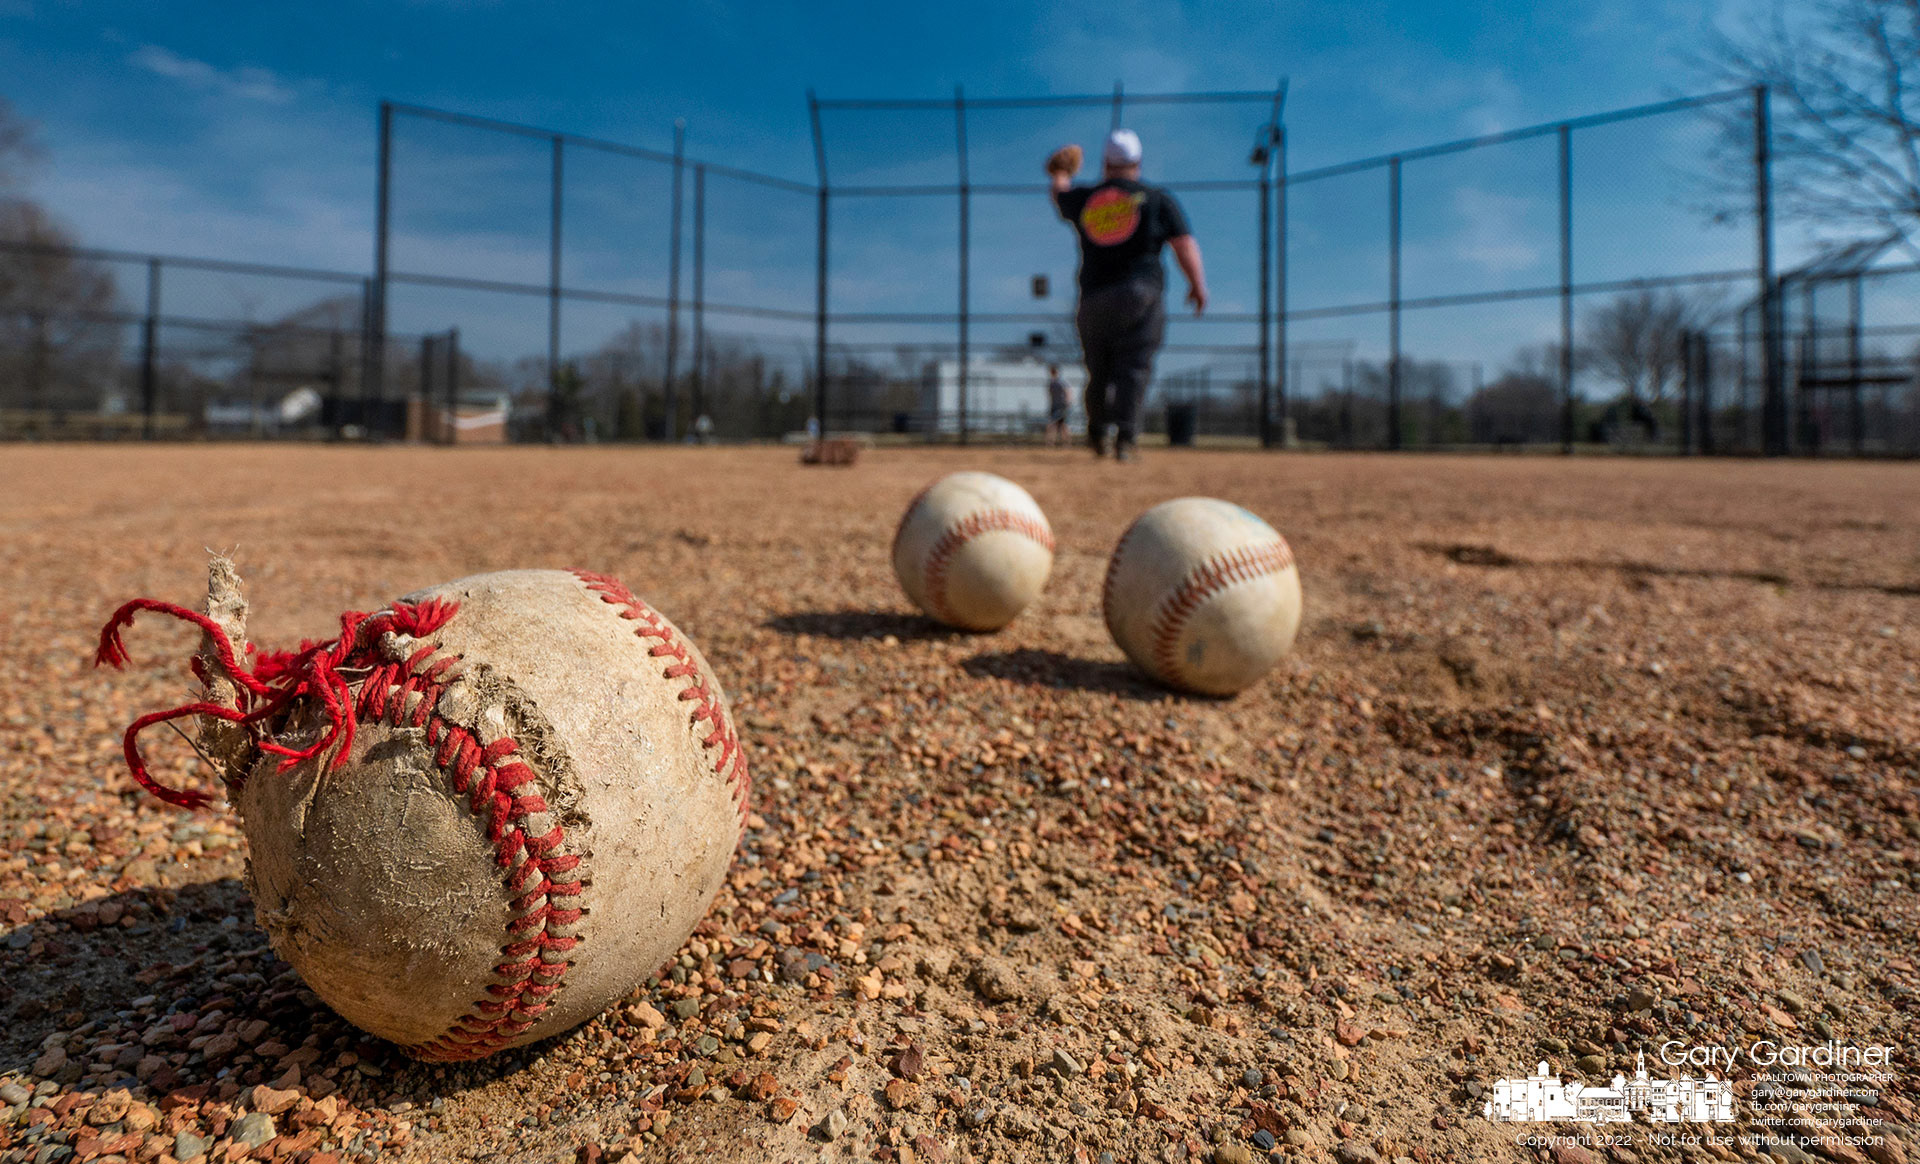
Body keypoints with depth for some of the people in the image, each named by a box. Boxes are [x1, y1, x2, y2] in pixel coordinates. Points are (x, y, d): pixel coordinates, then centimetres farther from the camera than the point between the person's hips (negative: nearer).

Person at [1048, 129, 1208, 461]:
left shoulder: (1083, 199, 12)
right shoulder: (1157, 199, 6)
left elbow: (1060, 195, 35)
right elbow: (1185, 244, -3)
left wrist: (1060, 174, 56)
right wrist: (1197, 285, 1)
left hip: (1093, 299, 3)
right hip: (1140, 295, -2)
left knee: (1099, 371, 14)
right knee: (1133, 368, -6)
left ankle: (1097, 434, 25)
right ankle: (1125, 438, -18)